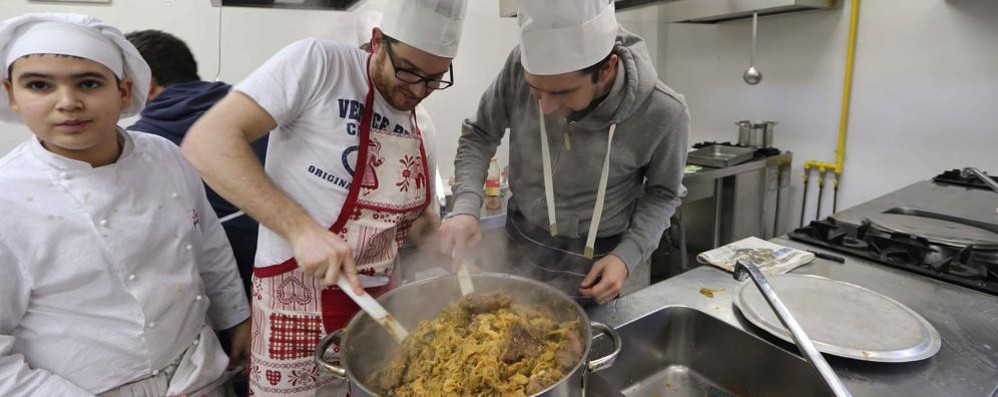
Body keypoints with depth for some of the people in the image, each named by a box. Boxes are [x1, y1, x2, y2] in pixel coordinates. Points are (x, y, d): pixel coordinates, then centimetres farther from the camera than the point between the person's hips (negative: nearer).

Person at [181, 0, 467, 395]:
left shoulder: (418, 130, 5)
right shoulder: (318, 63, -13)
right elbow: (206, 141, -22)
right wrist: (301, 228, -31)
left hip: (380, 304, 6)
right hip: (300, 306, -6)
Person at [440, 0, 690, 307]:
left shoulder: (662, 112, -23)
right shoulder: (522, 65, -21)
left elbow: (662, 193, -5)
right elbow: (479, 135, -7)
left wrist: (627, 257, -17)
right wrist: (466, 207, -21)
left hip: (592, 266, -1)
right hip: (520, 250, 2)